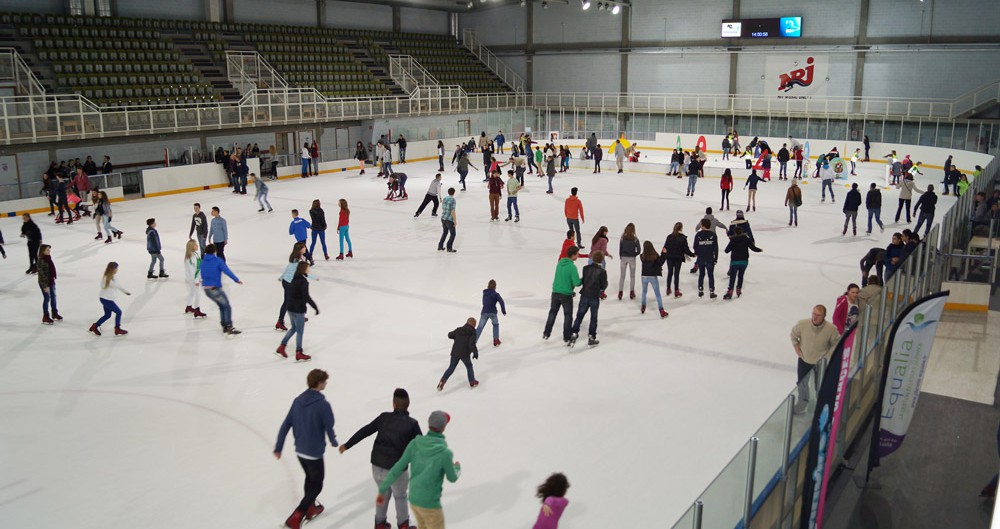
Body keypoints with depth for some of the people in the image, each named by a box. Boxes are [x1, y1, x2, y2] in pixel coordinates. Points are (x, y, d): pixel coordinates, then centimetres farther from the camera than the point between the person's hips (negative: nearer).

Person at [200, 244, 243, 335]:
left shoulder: (203, 262, 9)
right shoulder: (218, 260, -10)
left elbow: (202, 276, 17)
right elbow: (227, 271, -18)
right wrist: (237, 280, -16)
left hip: (206, 289, 7)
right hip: (215, 288, -7)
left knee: (221, 306, 20)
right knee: (227, 307, 1)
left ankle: (224, 326, 21)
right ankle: (230, 328, -6)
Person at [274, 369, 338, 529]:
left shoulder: (298, 400, -2)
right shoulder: (323, 404, -22)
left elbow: (285, 425, 0)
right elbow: (329, 428, -14)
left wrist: (278, 447, 7)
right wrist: (333, 441, 8)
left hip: (299, 450, 7)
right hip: (315, 452, -7)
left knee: (310, 478, 28)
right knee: (316, 485, 10)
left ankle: (310, 508, 43)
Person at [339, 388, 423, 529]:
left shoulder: (384, 417, -4)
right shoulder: (412, 423, -13)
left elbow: (364, 431, 3)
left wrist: (347, 445, 15)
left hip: (377, 465, 3)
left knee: (384, 493, 27)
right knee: (400, 497, 20)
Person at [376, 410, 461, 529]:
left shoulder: (415, 443, -10)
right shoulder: (445, 453, -24)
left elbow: (397, 469, -7)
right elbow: (452, 478, -6)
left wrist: (382, 491, 3)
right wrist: (457, 468, 17)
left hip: (414, 498, 7)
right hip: (430, 504, -6)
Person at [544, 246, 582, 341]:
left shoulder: (560, 263, 1)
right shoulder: (572, 267, -20)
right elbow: (577, 283, -23)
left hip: (555, 292, 5)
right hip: (566, 295, -5)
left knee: (552, 312, 20)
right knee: (568, 315, 12)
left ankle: (546, 333, 25)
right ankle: (567, 337, 20)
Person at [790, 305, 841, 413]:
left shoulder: (831, 329, -27)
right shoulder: (802, 324, -23)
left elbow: (836, 343, -8)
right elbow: (794, 335, -3)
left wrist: (827, 356, -13)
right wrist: (798, 350, -5)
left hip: (821, 362, -2)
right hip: (804, 359, 2)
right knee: (801, 383, 20)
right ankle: (803, 401, 48)